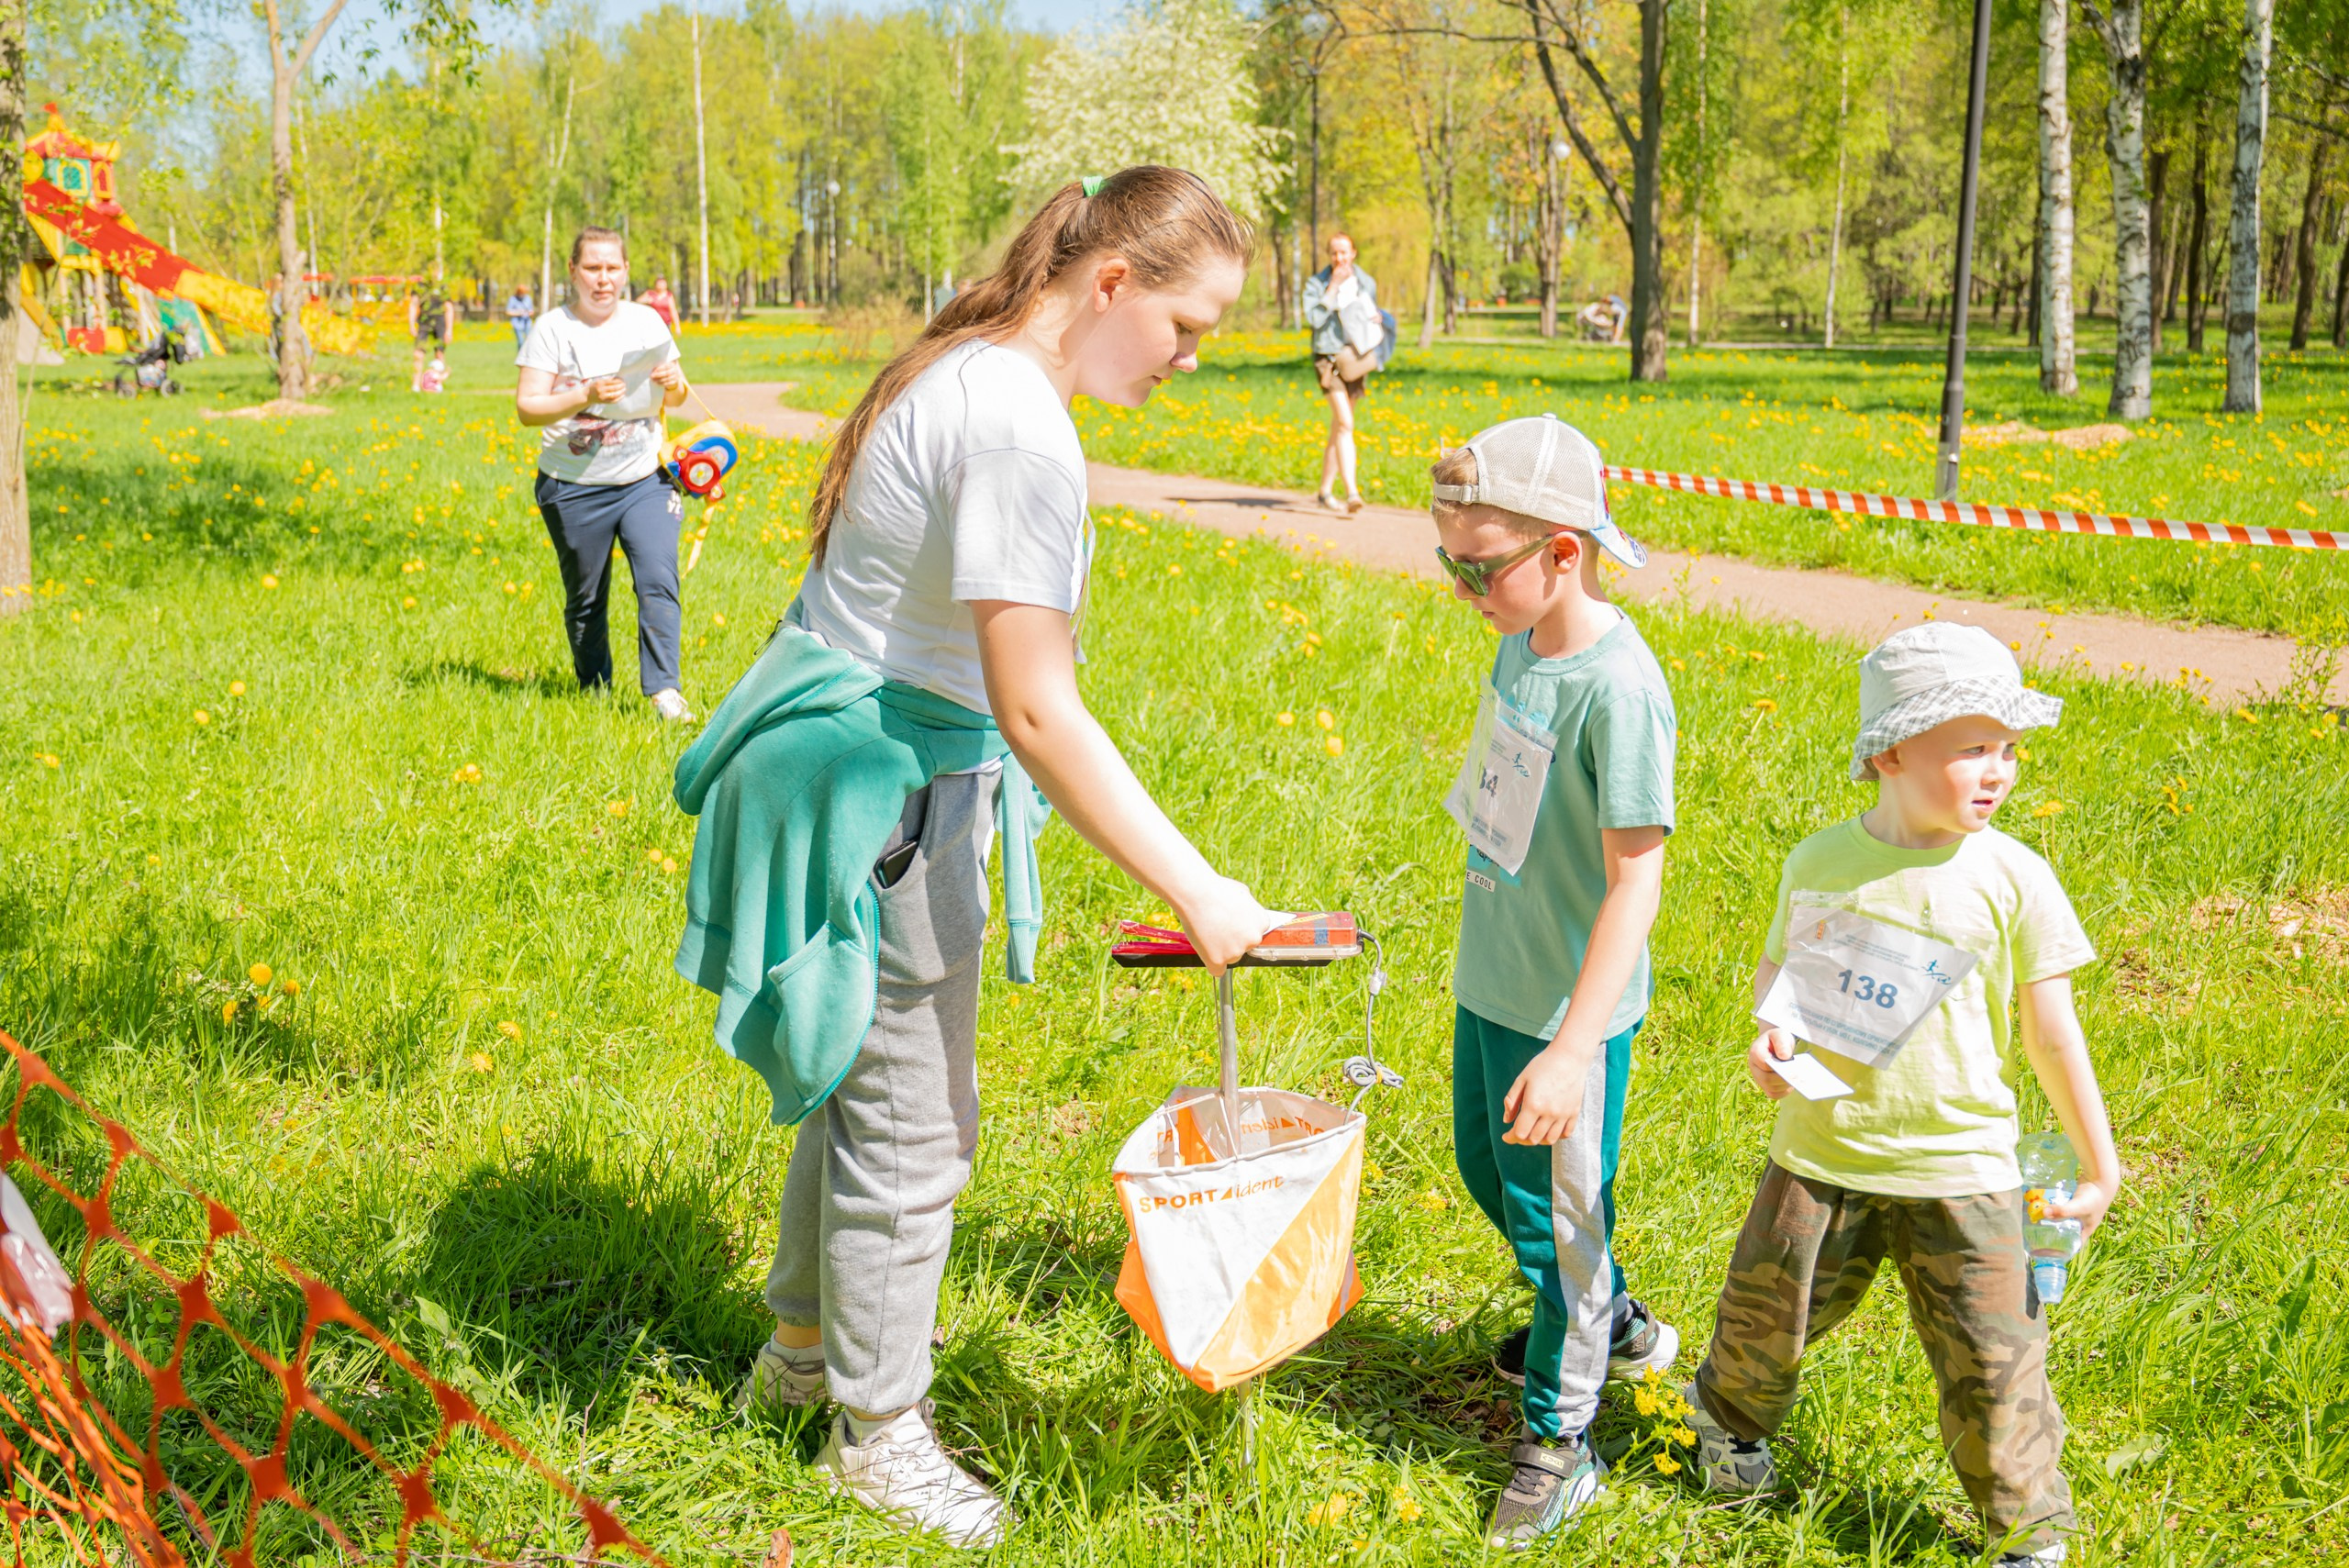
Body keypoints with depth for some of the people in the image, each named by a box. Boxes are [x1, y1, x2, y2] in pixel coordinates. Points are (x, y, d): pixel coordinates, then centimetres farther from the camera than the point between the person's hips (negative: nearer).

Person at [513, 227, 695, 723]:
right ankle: (593, 690, 26)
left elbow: (676, 400, 14)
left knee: (659, 582, -14)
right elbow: (526, 408, -10)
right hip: (575, 489, -2)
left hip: (644, 481, 2)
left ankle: (664, 688, -13)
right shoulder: (553, 328, -5)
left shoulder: (646, 321, 6)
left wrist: (673, 383, -9)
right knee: (585, 600, 9)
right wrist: (584, 397, -25)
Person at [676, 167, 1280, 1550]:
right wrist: (1196, 894, -26)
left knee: (865, 1078, 24)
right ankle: (878, 1430, 23)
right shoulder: (1018, 430, -25)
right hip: (881, 799, -10)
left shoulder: (970, 374, 7)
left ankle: (803, 1346, 43)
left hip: (893, 773, 10)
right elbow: (1037, 712, -30)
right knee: (911, 1116, 4)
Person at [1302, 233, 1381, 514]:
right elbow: (1314, 319, -15)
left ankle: (1326, 490, 22)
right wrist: (1332, 288, -15)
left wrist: (1377, 323, 1)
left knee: (1338, 427, 12)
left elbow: (1374, 318, 24)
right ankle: (1352, 492, -24)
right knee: (1345, 424, -18)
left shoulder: (1366, 283, 12)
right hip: (1329, 357, -5)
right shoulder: (1316, 283, 0)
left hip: (1356, 361, 5)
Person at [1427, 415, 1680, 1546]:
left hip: (1567, 1009, -9)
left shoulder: (1618, 687, -26)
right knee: (1485, 1168, 25)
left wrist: (1572, 1048, -29)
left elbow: (1636, 880, -26)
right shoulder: (1522, 640, -1)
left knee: (1556, 1217, 5)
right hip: (1490, 982, 9)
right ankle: (1613, 1324, 48)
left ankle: (1558, 1437, 24)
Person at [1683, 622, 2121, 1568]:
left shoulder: (2011, 880, -9)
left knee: (1992, 1360, 2)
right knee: (1766, 1313, 16)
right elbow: (1777, 966, 14)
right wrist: (1768, 1029, -8)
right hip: (1821, 1153, 2)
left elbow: (2051, 1035, -2)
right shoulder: (1820, 862, -3)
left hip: (1959, 1168, -2)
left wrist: (2100, 1168, 1)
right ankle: (1729, 1415, 50)